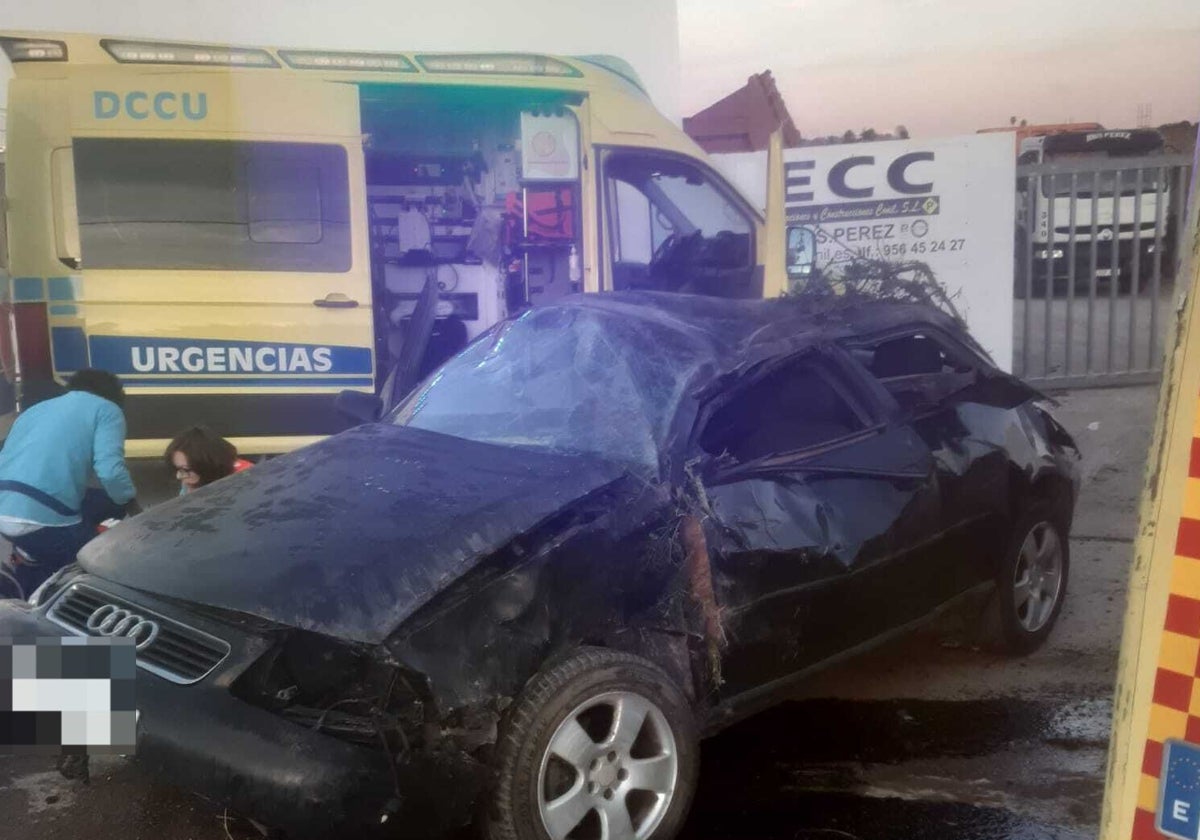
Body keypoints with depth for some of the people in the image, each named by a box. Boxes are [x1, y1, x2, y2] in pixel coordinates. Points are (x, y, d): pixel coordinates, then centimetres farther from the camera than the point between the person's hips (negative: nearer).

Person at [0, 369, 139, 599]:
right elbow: (110, 470, -9)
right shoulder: (106, 409, 8)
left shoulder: (35, 410, 28)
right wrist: (131, 503, 10)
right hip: (42, 517, -7)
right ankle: (25, 579, 3)